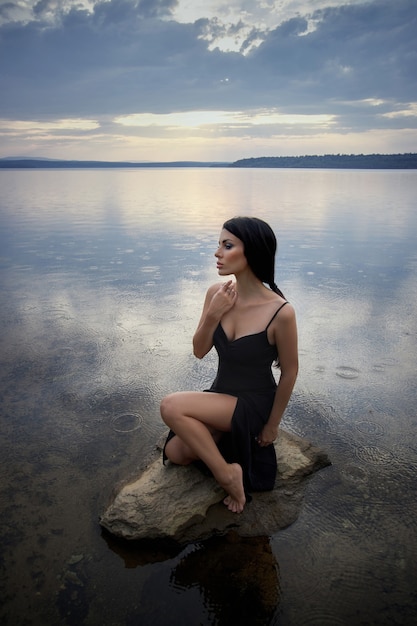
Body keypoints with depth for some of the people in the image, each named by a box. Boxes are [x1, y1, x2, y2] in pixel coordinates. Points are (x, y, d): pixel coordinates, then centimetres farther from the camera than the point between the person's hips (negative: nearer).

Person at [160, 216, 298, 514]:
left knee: (172, 407, -24)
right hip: (221, 394, 6)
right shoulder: (217, 293, -11)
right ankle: (228, 437, 20)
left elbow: (289, 372, -13)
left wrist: (272, 425, -2)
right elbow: (199, 351, -2)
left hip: (254, 403, -6)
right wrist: (213, 315, -21)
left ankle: (228, 472, -6)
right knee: (175, 453, -1)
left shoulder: (281, 312, -26)